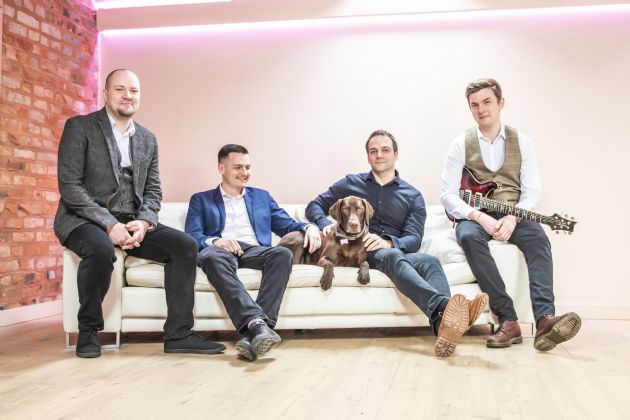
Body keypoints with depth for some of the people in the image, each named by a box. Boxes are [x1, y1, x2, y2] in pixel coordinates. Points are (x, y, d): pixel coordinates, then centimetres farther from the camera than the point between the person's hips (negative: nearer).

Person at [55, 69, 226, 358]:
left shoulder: (148, 139, 14)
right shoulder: (79, 127, -3)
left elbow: (153, 190, 11)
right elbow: (69, 185, -11)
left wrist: (144, 222, -12)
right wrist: (109, 224, -22)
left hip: (132, 222, 5)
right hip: (85, 220, -5)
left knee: (185, 245, -14)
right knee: (101, 249, -37)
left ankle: (178, 334, -10)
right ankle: (88, 330, -12)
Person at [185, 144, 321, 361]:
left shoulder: (262, 196, 29)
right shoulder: (201, 200, 21)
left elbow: (287, 225, 21)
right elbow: (192, 236, 6)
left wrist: (309, 227, -2)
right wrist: (214, 241, -17)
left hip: (255, 251, 2)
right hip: (221, 250, -2)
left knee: (283, 253, -33)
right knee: (212, 256, -39)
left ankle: (252, 333, -43)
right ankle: (257, 322, -52)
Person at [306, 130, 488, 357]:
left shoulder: (413, 196, 16)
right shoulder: (351, 183, 19)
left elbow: (414, 240, 3)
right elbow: (314, 206, 18)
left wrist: (388, 242, -20)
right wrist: (326, 224, -6)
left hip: (396, 251, 2)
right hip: (359, 253, -2)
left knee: (429, 261, -32)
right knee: (393, 257, -37)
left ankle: (442, 324, -63)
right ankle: (443, 305, -66)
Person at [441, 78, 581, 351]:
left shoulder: (522, 142, 6)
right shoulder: (461, 144, 2)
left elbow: (531, 192, 0)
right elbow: (448, 195, -6)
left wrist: (512, 218, -21)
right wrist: (480, 217, -22)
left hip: (512, 216, 1)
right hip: (474, 216, -1)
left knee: (537, 238, -31)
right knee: (469, 237, -35)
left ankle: (544, 320, -41)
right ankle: (508, 320, -36)